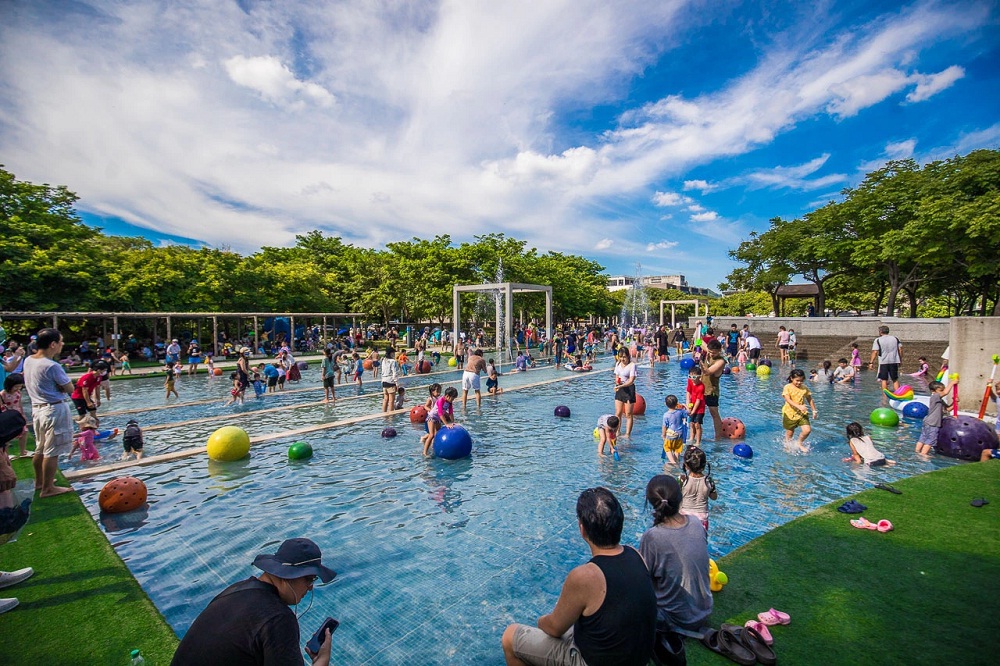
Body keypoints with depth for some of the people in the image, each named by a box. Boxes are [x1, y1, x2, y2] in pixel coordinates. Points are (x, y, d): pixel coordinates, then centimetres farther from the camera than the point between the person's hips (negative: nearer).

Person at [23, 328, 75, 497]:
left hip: (36, 408, 9)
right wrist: (63, 383, 1)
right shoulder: (52, 366, -22)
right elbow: (70, 389, -15)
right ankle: (48, 489, 9)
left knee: (40, 449, 22)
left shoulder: (28, 361, 4)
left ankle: (39, 481, 37)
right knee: (52, 452, 1)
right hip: (54, 409, -9)